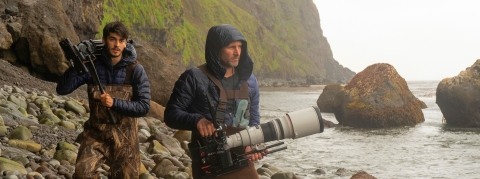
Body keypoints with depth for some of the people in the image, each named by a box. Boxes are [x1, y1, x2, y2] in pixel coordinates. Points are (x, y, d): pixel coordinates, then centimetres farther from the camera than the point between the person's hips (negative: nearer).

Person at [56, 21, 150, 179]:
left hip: (125, 136, 0)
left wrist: (114, 103, -26)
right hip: (96, 132, 0)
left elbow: (144, 106, -13)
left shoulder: (135, 70, -8)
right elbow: (62, 89, -10)